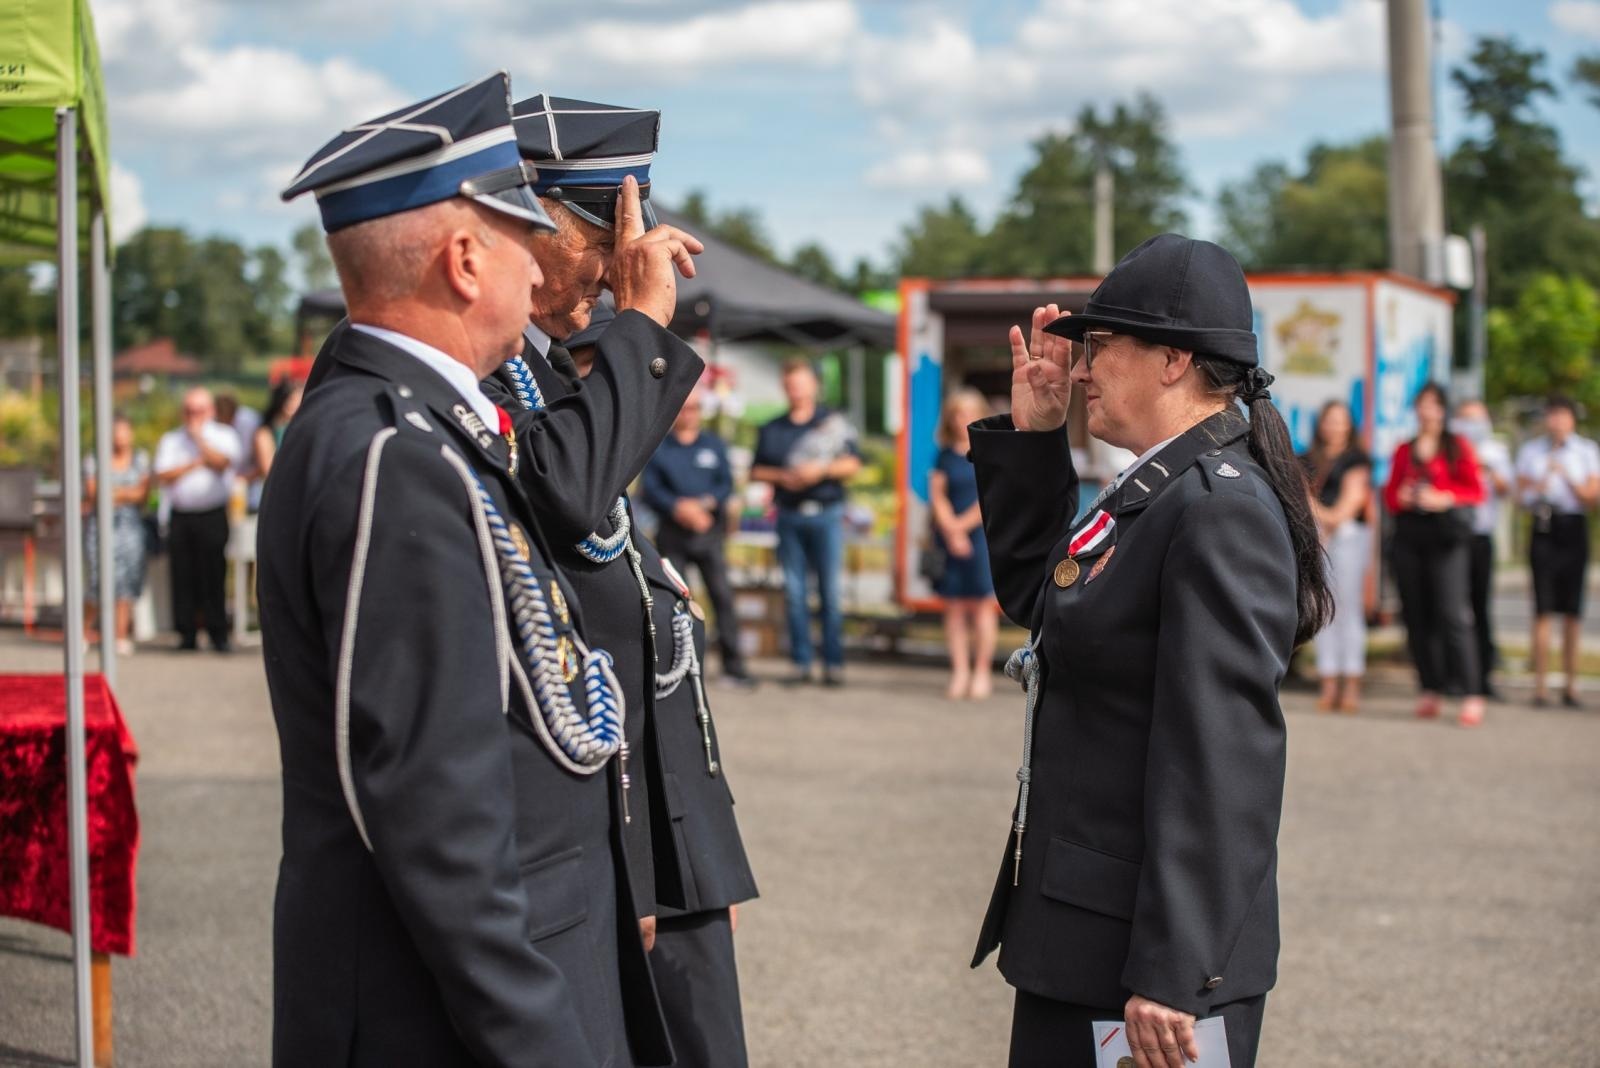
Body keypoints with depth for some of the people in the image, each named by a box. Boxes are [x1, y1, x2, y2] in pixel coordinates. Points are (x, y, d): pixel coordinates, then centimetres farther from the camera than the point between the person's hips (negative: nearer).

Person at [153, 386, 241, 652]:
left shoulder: (224, 436, 9)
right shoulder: (170, 440, 15)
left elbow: (221, 463, -12)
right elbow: (162, 476, 2)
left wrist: (199, 436, -7)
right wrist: (195, 463, -5)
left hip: (213, 516, -2)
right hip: (180, 517, 2)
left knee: (213, 575, -6)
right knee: (183, 577, -1)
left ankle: (218, 633, -2)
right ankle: (186, 634, 5)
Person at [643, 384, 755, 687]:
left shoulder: (713, 444, 10)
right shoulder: (658, 447, 6)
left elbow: (727, 483, 4)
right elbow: (650, 489, -1)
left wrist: (704, 504, -14)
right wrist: (678, 507, -17)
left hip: (709, 530, 1)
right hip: (672, 533, 0)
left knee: (722, 594, -7)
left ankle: (733, 664, -4)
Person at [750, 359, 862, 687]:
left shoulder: (834, 422, 6)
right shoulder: (771, 430, 13)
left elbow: (853, 464, 3)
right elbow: (756, 471, 12)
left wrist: (822, 469, -12)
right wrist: (782, 476, -6)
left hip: (826, 514, -2)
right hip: (789, 516, 2)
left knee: (830, 591, -3)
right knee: (793, 592, 1)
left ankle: (834, 663, 1)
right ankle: (801, 663, 6)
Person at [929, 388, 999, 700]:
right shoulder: (945, 455, 10)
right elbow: (937, 495, 4)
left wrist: (963, 525, -9)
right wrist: (951, 530, -9)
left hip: (981, 535, -3)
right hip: (948, 537, 3)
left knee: (980, 603, -2)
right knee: (953, 605, 1)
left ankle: (982, 671, 1)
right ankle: (959, 671, 4)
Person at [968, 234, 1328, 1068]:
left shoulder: (1222, 508, -19)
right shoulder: (1154, 494, 10)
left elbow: (1218, 760, -23)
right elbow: (1031, 596, 23)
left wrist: (1169, 975, -24)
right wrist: (1031, 434, 13)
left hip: (1141, 945, -9)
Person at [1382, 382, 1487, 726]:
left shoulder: (1458, 446, 7)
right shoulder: (1404, 450, 16)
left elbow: (1476, 491, 0)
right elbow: (1390, 496, 15)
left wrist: (1444, 498, -16)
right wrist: (1401, 497, -6)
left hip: (1448, 536, -4)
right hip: (1409, 536, 4)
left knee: (1453, 614, -13)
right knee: (1417, 616, 2)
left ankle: (1471, 695, -14)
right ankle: (1430, 691, 10)